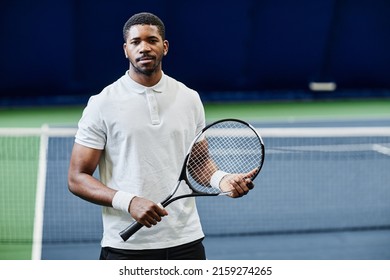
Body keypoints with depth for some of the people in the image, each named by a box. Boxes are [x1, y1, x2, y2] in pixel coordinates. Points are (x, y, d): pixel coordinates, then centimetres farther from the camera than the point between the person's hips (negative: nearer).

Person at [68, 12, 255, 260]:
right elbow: (77, 178, -5)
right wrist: (128, 202, -20)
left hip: (185, 242, 3)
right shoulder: (102, 104, -3)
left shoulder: (190, 99, 8)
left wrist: (222, 180, -6)